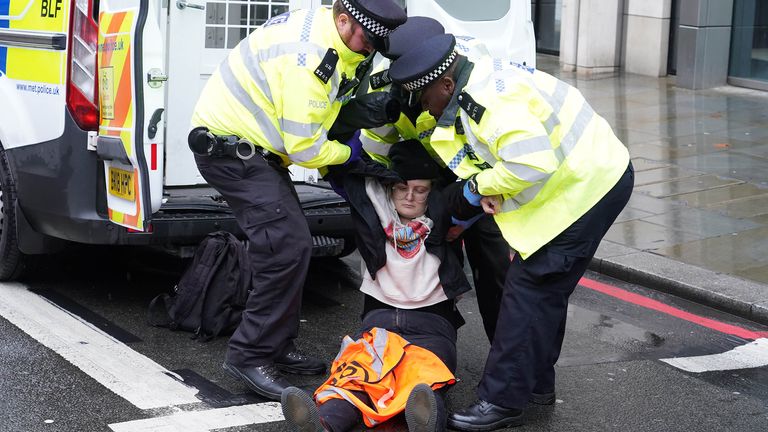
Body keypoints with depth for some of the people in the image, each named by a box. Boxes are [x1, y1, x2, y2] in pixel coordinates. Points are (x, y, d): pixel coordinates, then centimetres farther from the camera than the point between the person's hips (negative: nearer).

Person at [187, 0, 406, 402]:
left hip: (253, 146, 11)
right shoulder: (308, 57, -29)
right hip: (230, 147, -11)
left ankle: (278, 346, 23)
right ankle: (250, 356, -9)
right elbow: (304, 148, -24)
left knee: (290, 244, 14)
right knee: (288, 245, -17)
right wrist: (347, 153, -5)